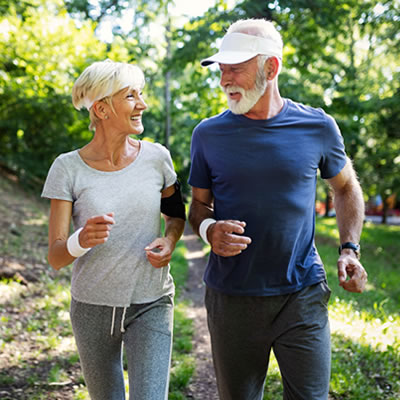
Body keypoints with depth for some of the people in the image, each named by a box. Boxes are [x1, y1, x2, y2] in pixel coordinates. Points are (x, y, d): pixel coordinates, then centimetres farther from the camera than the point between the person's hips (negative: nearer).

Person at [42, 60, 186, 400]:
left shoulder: (156, 158, -6)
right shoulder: (68, 168, -11)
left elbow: (176, 214, 13)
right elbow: (55, 257, -12)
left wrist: (169, 240, -10)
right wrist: (82, 240, -34)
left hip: (151, 306, 0)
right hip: (93, 307, 0)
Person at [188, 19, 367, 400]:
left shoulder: (317, 127, -2)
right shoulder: (208, 134, -1)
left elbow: (346, 187, 14)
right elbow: (199, 205, 9)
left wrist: (349, 248, 1)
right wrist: (209, 230, -15)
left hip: (303, 296, -1)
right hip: (232, 298, 1)